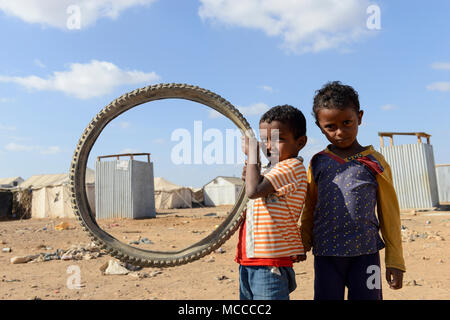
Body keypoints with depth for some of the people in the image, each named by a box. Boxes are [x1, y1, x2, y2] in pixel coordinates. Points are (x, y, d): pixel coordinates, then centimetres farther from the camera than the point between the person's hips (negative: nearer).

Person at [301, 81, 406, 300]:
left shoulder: (375, 163, 0)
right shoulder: (318, 163, 4)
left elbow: (389, 214, 3)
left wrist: (395, 261, 4)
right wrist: (303, 246, 11)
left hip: (365, 253, -1)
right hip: (326, 255, 2)